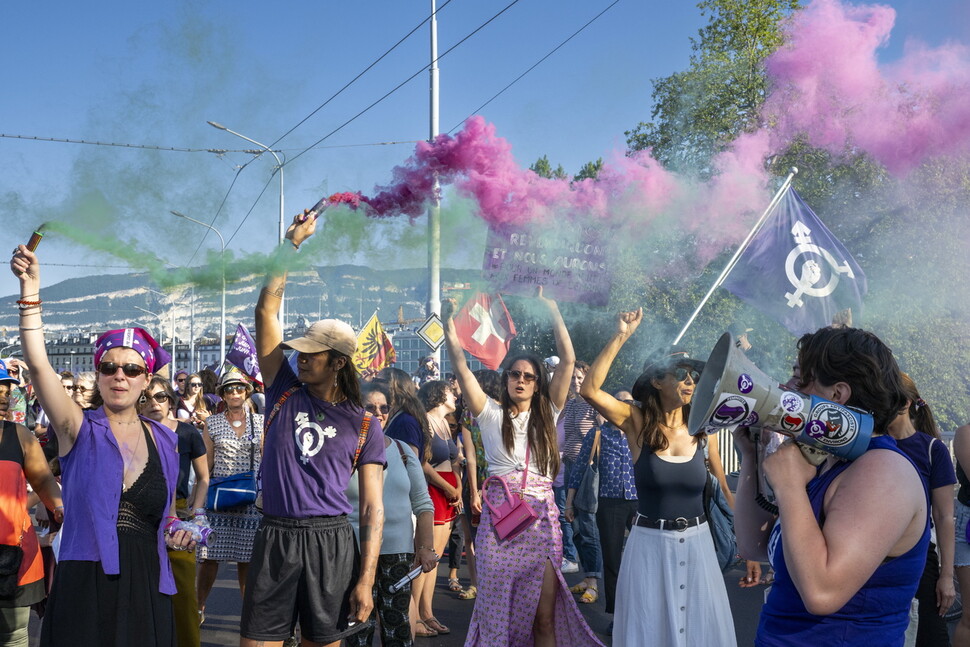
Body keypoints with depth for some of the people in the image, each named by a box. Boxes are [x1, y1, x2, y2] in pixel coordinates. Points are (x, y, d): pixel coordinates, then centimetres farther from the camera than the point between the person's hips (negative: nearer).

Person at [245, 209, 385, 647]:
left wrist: (366, 581, -7)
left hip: (331, 541, -1)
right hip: (274, 537, 1)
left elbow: (373, 508, 2)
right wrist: (293, 241, 3)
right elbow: (267, 309, 4)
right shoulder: (284, 393, 8)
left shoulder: (364, 425, 4)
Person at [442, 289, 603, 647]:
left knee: (544, 615, 1)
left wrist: (554, 313, 2)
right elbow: (461, 367, 1)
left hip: (541, 515, 1)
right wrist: (448, 323, -7)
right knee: (498, 604, 3)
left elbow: (568, 361, 4)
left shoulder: (547, 413, 11)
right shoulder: (491, 413, 9)